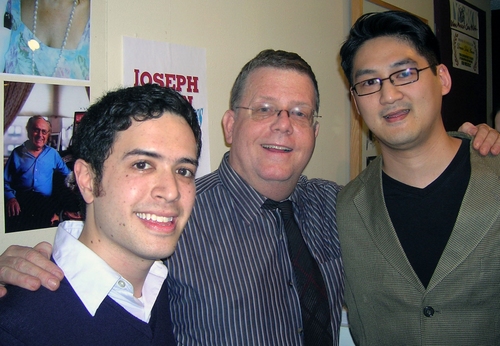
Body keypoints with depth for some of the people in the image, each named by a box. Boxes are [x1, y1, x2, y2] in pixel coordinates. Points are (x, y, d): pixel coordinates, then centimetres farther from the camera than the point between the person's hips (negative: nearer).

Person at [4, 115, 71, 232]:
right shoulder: (17, 153, 15)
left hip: (45, 201, 1)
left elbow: (67, 174, 27)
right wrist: (10, 198, -8)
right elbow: (5, 181, 10)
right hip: (20, 201, -1)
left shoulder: (53, 153, 20)